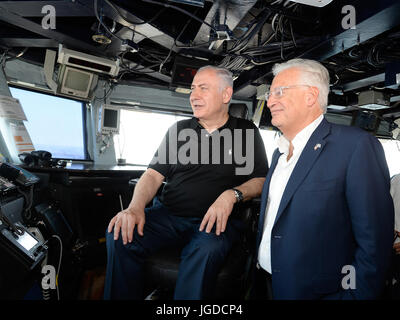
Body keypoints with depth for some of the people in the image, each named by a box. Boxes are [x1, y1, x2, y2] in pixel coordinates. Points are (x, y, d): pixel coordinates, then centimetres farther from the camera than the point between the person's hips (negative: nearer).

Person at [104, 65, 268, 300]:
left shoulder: (246, 132, 9)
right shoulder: (179, 130, 15)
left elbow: (262, 180, 5)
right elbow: (154, 174, 9)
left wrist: (232, 194, -16)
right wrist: (135, 208, -10)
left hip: (216, 220, -2)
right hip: (168, 215, 3)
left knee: (207, 250, -35)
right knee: (120, 234, -20)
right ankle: (121, 296, -1)